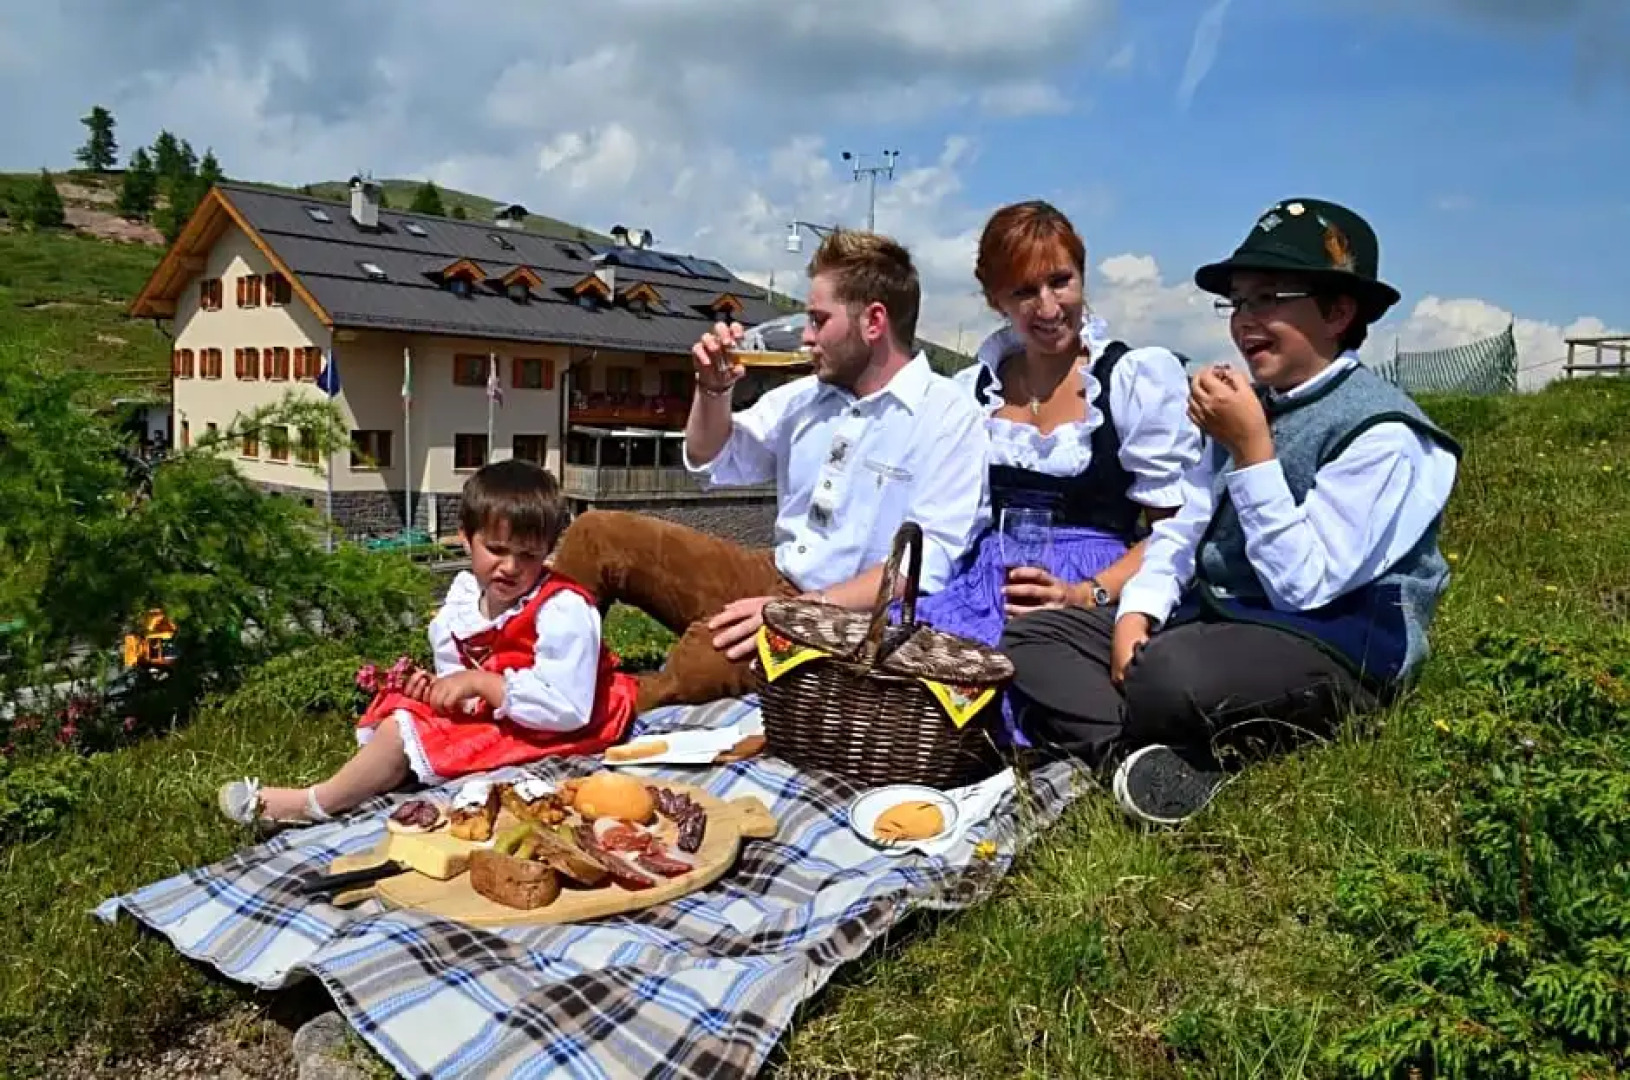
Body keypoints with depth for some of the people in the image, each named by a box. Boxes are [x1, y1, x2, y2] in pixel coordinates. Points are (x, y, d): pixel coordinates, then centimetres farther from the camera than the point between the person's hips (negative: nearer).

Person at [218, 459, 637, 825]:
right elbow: (456, 669, 12)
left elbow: (568, 709, -32)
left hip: (547, 731, -9)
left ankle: (313, 803, 5)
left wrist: (481, 683, -30)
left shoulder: (564, 610, -25)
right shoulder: (464, 595, 0)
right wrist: (438, 686, -12)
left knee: (404, 732, -13)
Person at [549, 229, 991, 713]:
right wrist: (714, 388, 4)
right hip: (773, 579, 8)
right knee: (597, 533, -2)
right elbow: (714, 464, 23)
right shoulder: (809, 395, 10)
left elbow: (924, 568, -22)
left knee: (710, 652, -38)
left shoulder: (949, 418, -11)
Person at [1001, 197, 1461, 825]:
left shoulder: (1381, 432, -13)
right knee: (1031, 637, -6)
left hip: (1333, 649, -8)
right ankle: (1146, 760, -27)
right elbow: (1182, 527, 11)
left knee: (1168, 675, -40)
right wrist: (1137, 611, -8)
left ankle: (1144, 756, -8)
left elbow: (1304, 587, -19)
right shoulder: (1249, 404, 12)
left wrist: (1252, 449, -21)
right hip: (1210, 621, 9)